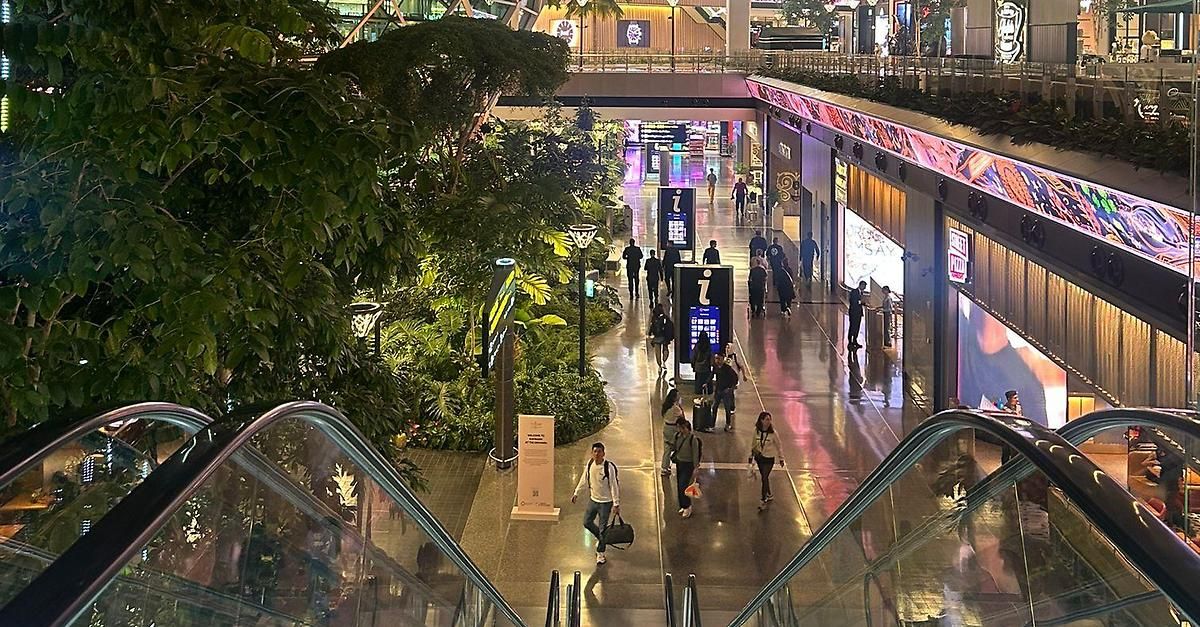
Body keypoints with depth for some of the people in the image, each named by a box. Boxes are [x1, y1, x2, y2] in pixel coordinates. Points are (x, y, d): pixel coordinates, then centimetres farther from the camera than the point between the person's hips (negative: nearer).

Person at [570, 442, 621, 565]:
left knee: (602, 528, 1)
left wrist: (616, 504, -18)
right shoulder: (590, 464, -5)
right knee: (587, 522, 14)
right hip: (593, 499, 6)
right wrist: (576, 493, 14)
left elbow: (614, 486, -18)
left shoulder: (609, 467, -22)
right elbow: (584, 480, 11)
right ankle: (600, 538, 40)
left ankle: (600, 553, 17)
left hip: (605, 502, -6)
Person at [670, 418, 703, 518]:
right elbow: (673, 447, 13)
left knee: (683, 486, -8)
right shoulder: (677, 435, -2)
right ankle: (683, 506, 28)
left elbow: (695, 454, -15)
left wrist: (696, 468, -13)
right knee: (679, 487, 12)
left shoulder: (693, 439, -20)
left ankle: (688, 507, 10)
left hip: (688, 465, -7)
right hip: (679, 463, 7)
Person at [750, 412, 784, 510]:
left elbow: (778, 446, -5)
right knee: (764, 477, 16)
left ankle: (763, 500, -2)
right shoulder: (756, 431, -8)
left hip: (769, 458, -4)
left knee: (764, 478, -8)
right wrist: (751, 456, 11)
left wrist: (781, 458, 0)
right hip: (759, 457, 4)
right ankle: (769, 495, 36)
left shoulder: (773, 433, -16)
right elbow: (753, 444, 6)